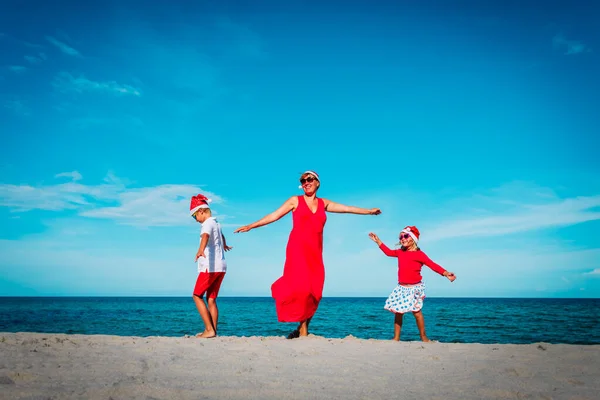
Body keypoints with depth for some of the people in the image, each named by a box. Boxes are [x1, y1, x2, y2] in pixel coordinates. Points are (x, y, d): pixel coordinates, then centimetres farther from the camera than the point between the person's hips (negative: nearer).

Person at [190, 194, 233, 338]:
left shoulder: (208, 223, -7)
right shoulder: (216, 224, 21)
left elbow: (205, 236, -31)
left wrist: (200, 249, -51)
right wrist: (224, 245, 67)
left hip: (210, 266, -9)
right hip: (221, 266, 9)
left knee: (197, 296, -1)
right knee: (211, 299, 9)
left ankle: (209, 329, -8)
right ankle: (213, 330, 7)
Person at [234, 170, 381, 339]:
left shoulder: (323, 203, 17)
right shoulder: (295, 200, 7)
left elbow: (347, 208, 25)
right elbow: (274, 215, 4)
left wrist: (369, 211, 30)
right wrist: (250, 226, -2)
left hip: (315, 252, 4)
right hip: (298, 249, -4)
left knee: (313, 292, -4)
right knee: (301, 288, -18)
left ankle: (303, 329, 7)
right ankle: (303, 329, -3)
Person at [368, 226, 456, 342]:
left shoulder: (419, 254, -10)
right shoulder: (400, 252, 9)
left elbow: (433, 265, -17)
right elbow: (388, 252, 27)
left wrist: (446, 273, -28)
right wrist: (378, 241, 27)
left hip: (414, 288, -6)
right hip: (401, 288, 6)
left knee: (416, 311, -5)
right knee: (398, 312, 5)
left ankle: (423, 337, 10)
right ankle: (396, 338, 11)